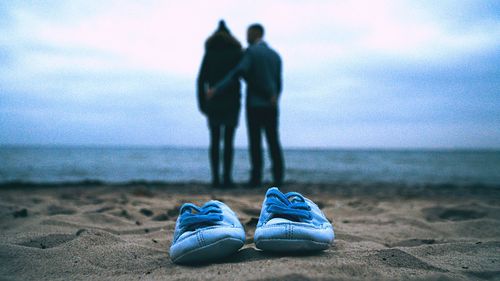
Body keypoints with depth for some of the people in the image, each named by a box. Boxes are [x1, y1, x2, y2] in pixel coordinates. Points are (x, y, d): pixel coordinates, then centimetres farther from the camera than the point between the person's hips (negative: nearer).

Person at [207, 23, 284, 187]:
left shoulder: (251, 51, -6)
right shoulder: (275, 55, 13)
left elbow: (236, 73, -19)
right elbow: (278, 84, 12)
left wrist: (216, 90, -21)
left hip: (254, 105, -5)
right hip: (270, 106, 5)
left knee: (255, 143, -1)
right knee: (273, 142, 7)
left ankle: (256, 178, -4)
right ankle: (278, 178, 3)